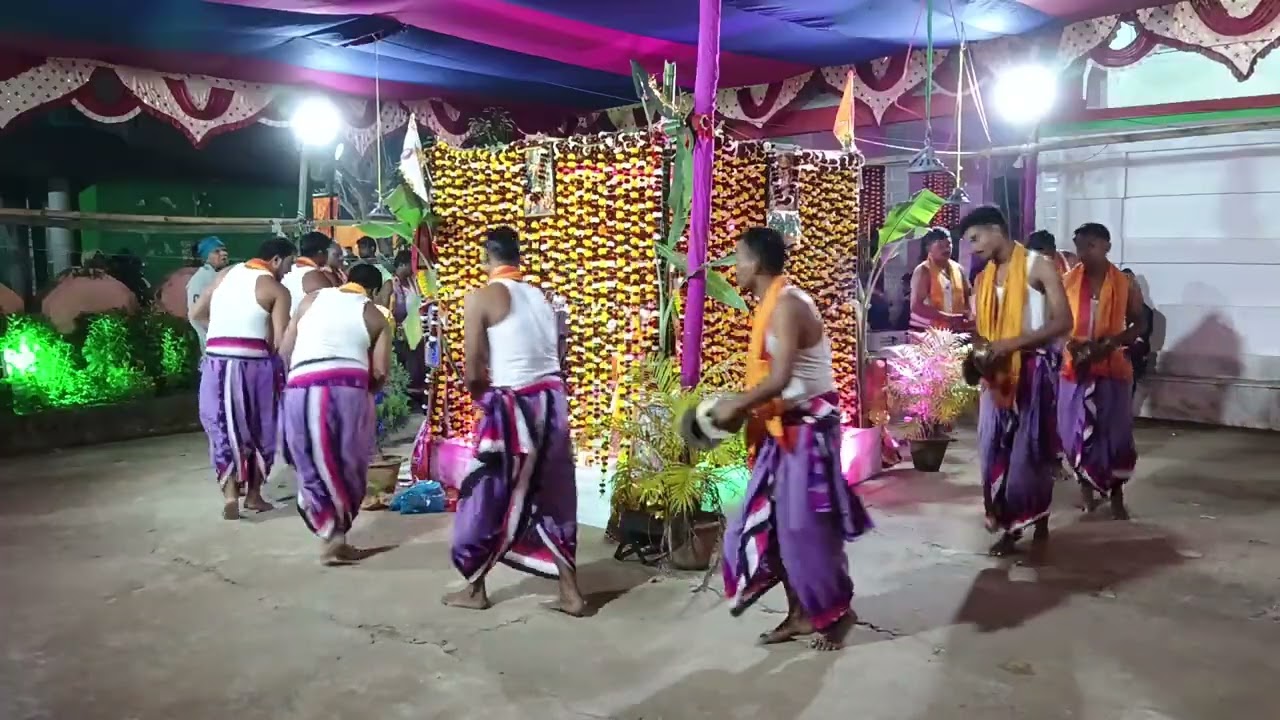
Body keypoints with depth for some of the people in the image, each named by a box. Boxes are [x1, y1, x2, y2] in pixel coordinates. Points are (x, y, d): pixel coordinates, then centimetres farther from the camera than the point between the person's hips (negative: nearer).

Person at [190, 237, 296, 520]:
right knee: (260, 430, 13)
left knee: (225, 429, 11)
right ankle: (254, 494, 19)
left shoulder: (226, 273, 12)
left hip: (217, 361, 4)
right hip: (253, 363, -4)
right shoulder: (277, 290, -3)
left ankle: (230, 494, -1)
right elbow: (280, 342, -9)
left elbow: (197, 313, 13)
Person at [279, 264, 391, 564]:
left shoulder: (312, 298, 18)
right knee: (348, 465, 13)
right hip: (348, 388, -1)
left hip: (302, 389, 1)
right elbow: (380, 372, 4)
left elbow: (284, 351, 14)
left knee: (315, 465, 12)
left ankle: (331, 534, 10)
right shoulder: (375, 317, 13)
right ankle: (337, 536, 18)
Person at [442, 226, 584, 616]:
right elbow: (551, 356, 8)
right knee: (553, 497, 14)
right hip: (552, 401, 6)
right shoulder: (541, 297, 10)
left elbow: (473, 373, -8)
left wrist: (484, 395, 13)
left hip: (512, 406, -6)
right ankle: (570, 591, 18)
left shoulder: (481, 298, -6)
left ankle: (474, 588, 23)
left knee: (489, 496, 10)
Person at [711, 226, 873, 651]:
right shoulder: (772, 305, 11)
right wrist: (743, 408, 5)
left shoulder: (786, 305, -19)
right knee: (774, 521, 10)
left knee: (806, 524, 0)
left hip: (809, 424, -10)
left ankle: (837, 611, 19)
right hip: (786, 426, 10)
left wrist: (736, 407, -17)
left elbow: (780, 379, -28)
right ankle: (800, 613, 20)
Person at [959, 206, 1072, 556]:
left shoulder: (1038, 266, -8)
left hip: (1034, 369, -5)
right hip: (998, 374, 5)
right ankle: (1009, 527, 15)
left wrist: (1011, 343, -22)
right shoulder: (984, 278, 11)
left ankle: (1040, 525, 18)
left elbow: (1063, 321, -15)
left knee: (1033, 451, 1)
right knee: (996, 451, 4)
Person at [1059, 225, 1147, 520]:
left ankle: (1116, 495, 17)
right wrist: (1070, 343, -14)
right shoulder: (1067, 281, 0)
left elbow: (1140, 324, 5)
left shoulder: (1126, 285, -1)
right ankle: (1086, 484, 26)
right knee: (1075, 431, 5)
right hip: (1075, 367, 1)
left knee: (1115, 433, 4)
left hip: (1112, 368, -1)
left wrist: (1112, 343, -13)